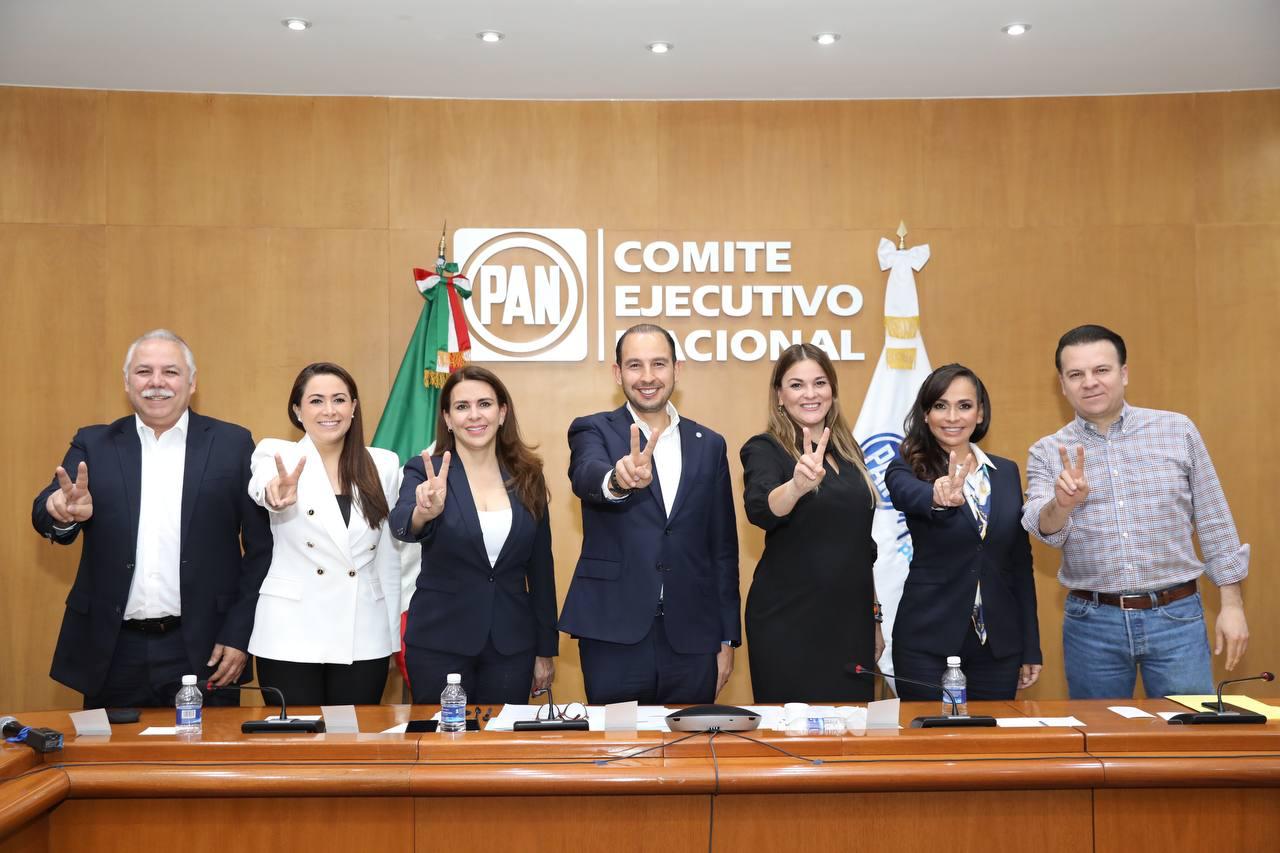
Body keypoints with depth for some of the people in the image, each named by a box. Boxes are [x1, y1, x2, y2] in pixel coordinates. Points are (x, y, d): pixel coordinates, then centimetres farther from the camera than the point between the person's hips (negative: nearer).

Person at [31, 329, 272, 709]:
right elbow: (45, 516, -6)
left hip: (203, 651, -1)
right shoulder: (94, 445, 7)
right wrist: (63, 513, -29)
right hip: (114, 653, 2)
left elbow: (260, 547, 0)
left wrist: (238, 635, -6)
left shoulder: (232, 444, 1)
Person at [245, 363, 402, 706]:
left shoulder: (384, 465, 6)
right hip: (291, 638, -2)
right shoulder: (276, 455, 0)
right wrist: (276, 494, -47)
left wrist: (393, 631, 9)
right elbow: (259, 487, -24)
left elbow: (390, 555, 10)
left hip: (364, 639, 2)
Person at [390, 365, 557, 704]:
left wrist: (546, 651, 8)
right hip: (440, 645, -2)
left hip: (512, 646, 2)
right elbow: (401, 524, -24)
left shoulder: (528, 476, 4)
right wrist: (424, 512, -47)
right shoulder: (425, 472, -3)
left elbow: (541, 568, 7)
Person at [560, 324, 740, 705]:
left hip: (691, 641, 3)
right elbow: (586, 476, -22)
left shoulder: (709, 445, 10)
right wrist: (618, 480, -45)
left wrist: (727, 639, 9)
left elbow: (723, 548, 11)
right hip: (615, 637, -2)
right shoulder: (593, 431, 2)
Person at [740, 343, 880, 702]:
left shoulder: (848, 450, 10)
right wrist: (798, 484, -49)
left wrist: (874, 618, 17)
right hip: (789, 622, -5)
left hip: (850, 618, 5)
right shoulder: (765, 449, -7)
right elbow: (760, 509, -30)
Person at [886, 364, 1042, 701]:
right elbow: (909, 495, -28)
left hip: (1000, 644, 4)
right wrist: (941, 498, -52)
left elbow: (1021, 561, 10)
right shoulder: (908, 468, -3)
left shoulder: (1006, 472, 9)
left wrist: (1031, 648, 8)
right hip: (927, 644, -3)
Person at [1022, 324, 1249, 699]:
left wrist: (1232, 605, 3)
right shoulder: (1047, 453, 1)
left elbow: (1214, 523, 6)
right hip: (1091, 623, 1)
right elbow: (1044, 529, -13)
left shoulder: (1177, 430, 2)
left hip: (1176, 616, 0)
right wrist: (1061, 504, -35)